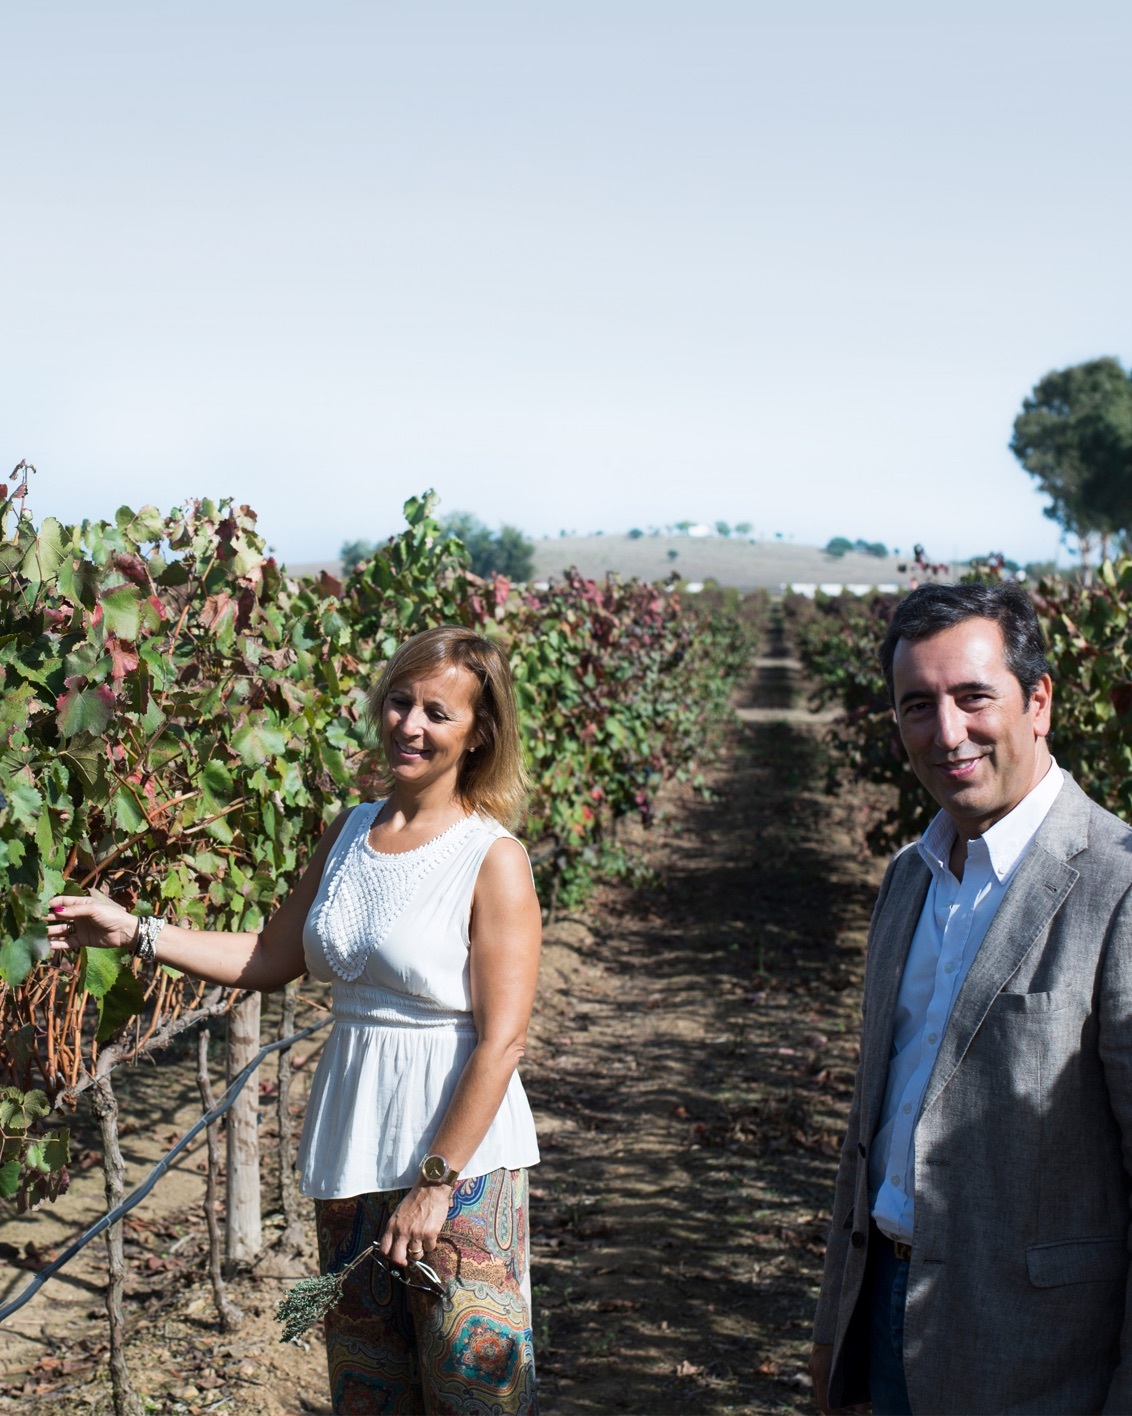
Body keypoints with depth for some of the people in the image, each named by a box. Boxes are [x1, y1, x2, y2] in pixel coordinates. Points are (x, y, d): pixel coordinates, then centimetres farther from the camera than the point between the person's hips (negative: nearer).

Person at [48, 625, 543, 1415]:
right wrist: (134, 932, 9)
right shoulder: (347, 836, 7)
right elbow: (271, 959, 15)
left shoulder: (493, 859, -12)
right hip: (353, 1145, 6)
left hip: (463, 1154, -6)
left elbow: (501, 1039, -15)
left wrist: (436, 1182, -18)